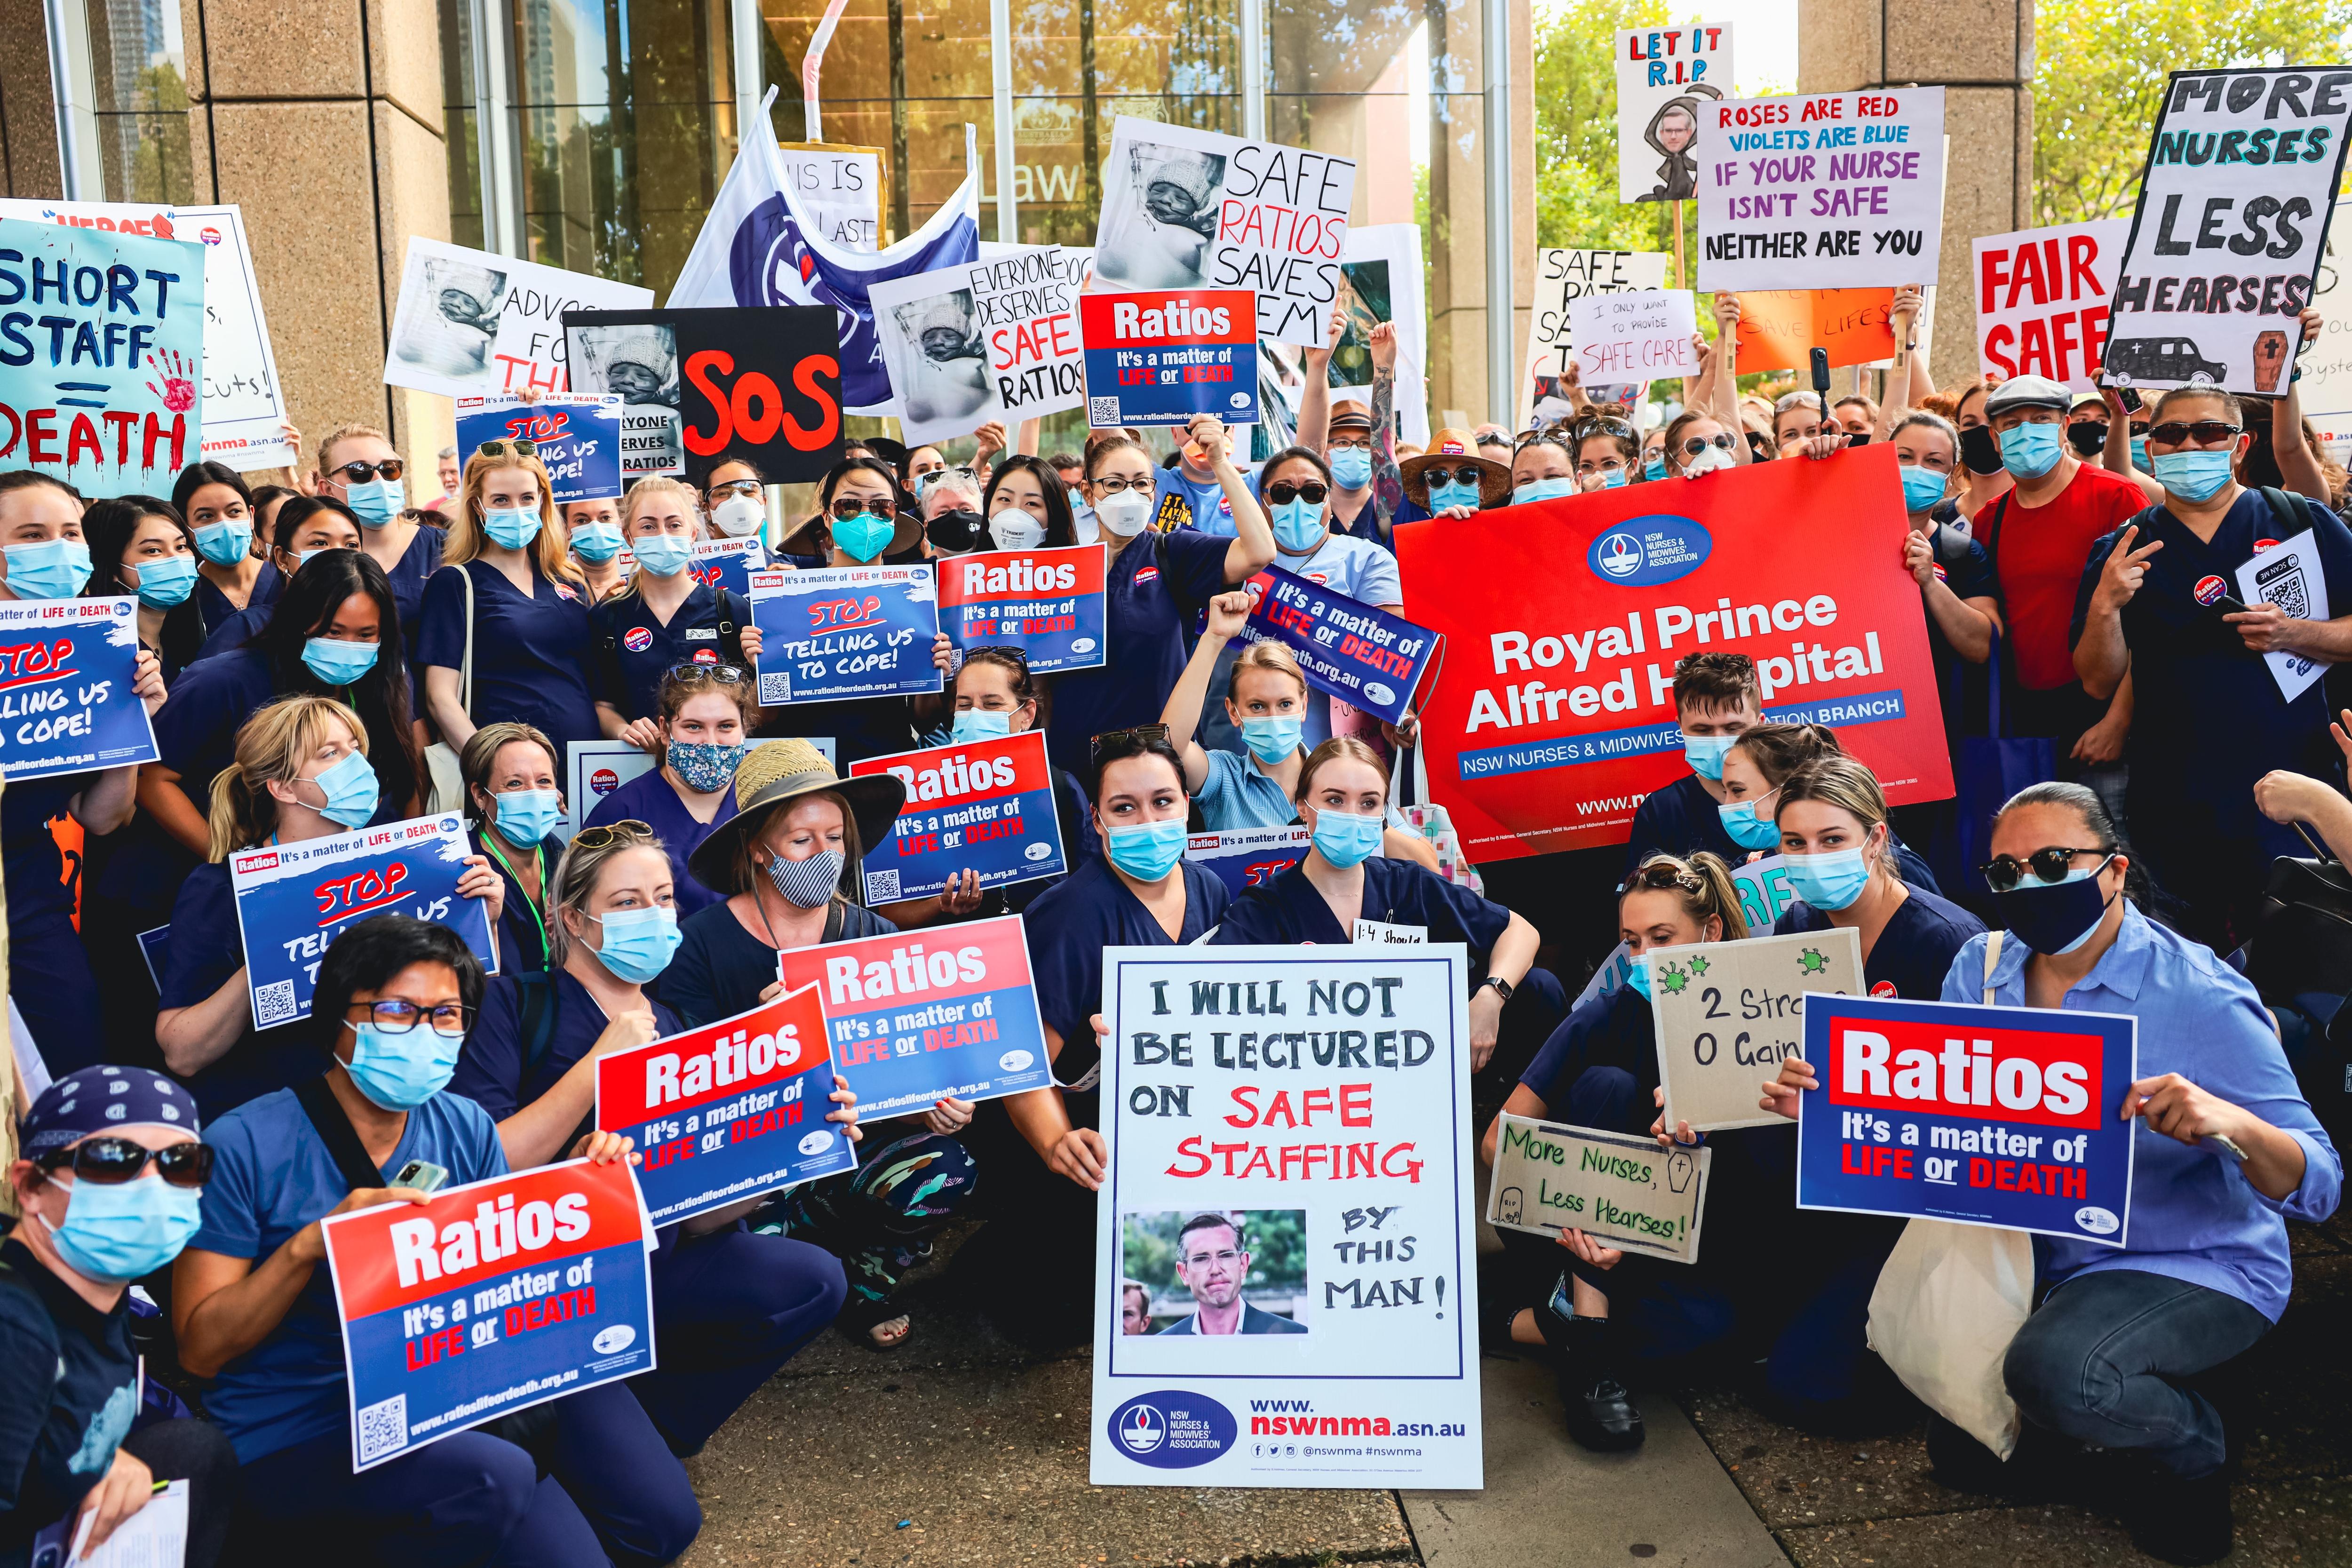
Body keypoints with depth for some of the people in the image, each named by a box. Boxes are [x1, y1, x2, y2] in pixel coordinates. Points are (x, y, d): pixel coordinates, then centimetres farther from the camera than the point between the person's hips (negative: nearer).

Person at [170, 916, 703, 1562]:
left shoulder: (465, 1128, 4)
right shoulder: (246, 1146, -11)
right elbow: (199, 1349, -12)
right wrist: (308, 1246, -27)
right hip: (294, 1437, -6)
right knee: (493, 1479, -32)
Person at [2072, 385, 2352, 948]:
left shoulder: (2303, 522, 3)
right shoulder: (2120, 551, 6)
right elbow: (2099, 682, 2)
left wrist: (2294, 634, -16)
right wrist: (2105, 606, -15)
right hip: (2178, 808, 1)